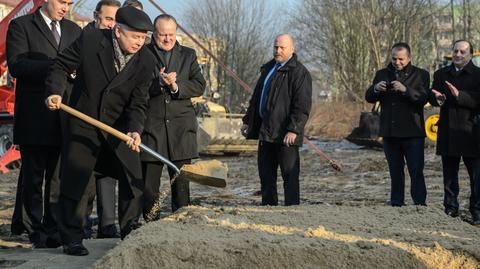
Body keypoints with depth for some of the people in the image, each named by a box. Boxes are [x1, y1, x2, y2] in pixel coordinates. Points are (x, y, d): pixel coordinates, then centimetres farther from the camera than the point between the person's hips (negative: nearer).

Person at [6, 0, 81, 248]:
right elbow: (16, 65, -11)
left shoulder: (73, 30, 18)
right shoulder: (21, 26, 1)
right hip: (35, 116, -5)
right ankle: (34, 229, 8)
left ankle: (53, 230, 11)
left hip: (64, 114, 5)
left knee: (59, 176, 5)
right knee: (33, 176, 1)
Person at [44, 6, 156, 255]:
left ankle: (130, 235, 21)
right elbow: (61, 66, -6)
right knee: (75, 182, 0)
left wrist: (135, 130, -26)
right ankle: (72, 239, 10)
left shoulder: (146, 61, -11)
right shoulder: (90, 40, -16)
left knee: (133, 180, 5)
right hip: (83, 124, -2)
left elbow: (138, 103, -10)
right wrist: (55, 91, -22)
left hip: (120, 126, 3)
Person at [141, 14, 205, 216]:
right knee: (149, 182, 1)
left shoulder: (188, 55, 14)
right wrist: (158, 82, -21)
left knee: (181, 181, 6)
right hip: (150, 126, -2)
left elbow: (199, 86, 4)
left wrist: (176, 86, -11)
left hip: (181, 128, 2)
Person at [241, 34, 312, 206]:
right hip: (265, 131, 8)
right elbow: (256, 98, 25)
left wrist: (293, 129, -23)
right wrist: (248, 120, 21)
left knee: (289, 174, -4)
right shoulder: (268, 69, 18)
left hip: (285, 134, -8)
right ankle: (268, 206, 21)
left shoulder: (299, 73, -9)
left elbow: (302, 106, -16)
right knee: (266, 173, 13)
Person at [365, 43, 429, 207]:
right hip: (390, 132, 4)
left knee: (416, 172, -9)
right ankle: (396, 204, 17)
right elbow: (369, 98, 8)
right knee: (395, 172, 11)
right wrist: (375, 89, -14)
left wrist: (405, 90, -26)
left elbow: (423, 98, -12)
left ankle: (420, 205, -8)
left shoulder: (420, 75, 2)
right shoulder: (382, 74, 12)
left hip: (412, 132, -4)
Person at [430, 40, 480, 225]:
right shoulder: (441, 74, 14)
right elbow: (431, 97, 14)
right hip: (448, 132, 4)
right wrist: (437, 98, -9)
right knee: (449, 175, 11)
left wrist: (459, 95, -24)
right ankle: (450, 210, 18)